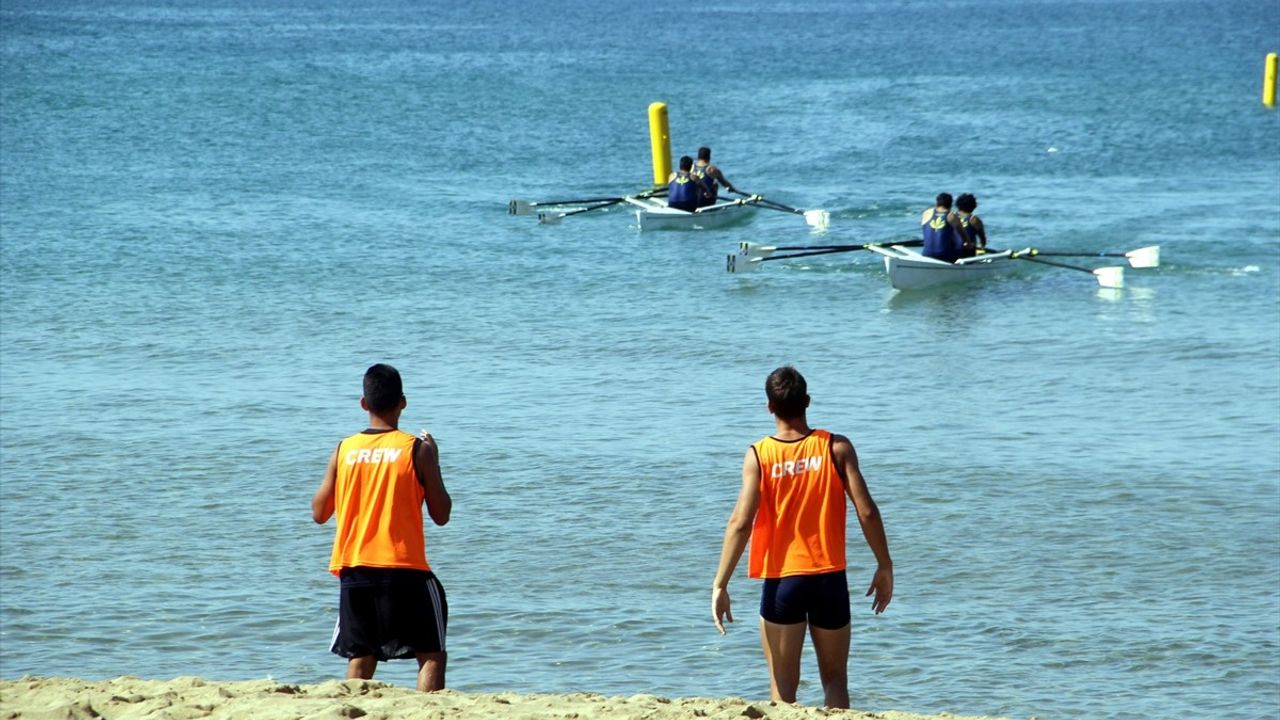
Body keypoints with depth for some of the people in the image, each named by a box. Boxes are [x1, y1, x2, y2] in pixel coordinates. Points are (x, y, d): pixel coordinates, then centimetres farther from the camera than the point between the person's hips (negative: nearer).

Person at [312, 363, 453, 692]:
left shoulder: (344, 450, 2)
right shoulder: (417, 449, -6)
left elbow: (319, 513, 9)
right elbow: (441, 515, -1)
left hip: (353, 570, 3)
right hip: (404, 570, -3)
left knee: (360, 658, 11)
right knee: (431, 655, 3)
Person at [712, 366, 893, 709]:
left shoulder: (759, 455, -5)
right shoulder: (837, 448, -3)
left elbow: (741, 522, -12)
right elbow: (866, 512, -7)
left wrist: (720, 585, -10)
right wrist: (885, 567, 4)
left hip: (781, 581, -1)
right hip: (829, 578, 1)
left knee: (783, 683, 6)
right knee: (834, 678, 13)